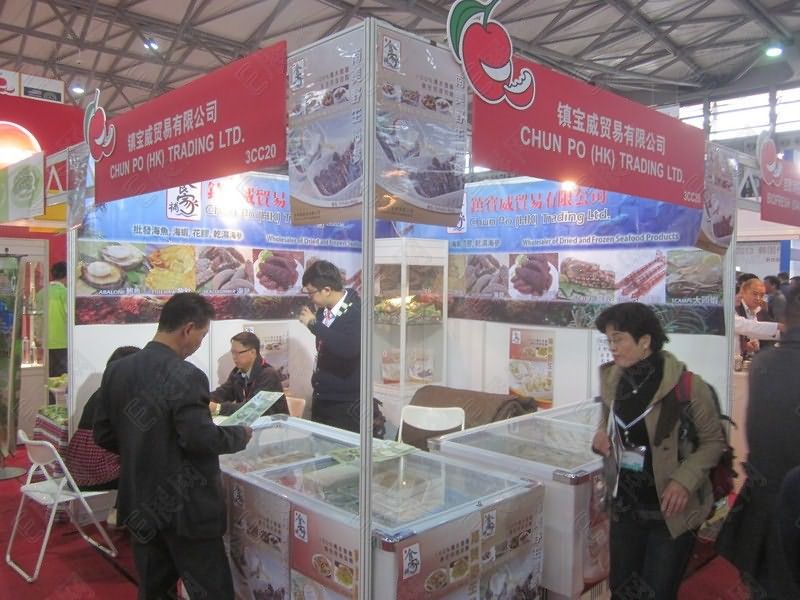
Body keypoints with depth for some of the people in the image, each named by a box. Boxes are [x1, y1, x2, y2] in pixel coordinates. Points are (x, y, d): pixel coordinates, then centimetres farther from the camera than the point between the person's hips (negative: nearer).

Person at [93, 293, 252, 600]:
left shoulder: (117, 369, 2)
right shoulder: (186, 376, -21)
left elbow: (103, 435, 9)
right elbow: (201, 439, -22)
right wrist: (241, 434, -6)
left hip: (139, 504, 8)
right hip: (184, 507, -7)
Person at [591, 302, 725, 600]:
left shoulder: (686, 385, -20)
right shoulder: (611, 378, -3)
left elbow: (713, 441, -9)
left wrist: (685, 479, -22)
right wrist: (601, 434, -7)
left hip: (670, 510, -5)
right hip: (625, 506, 5)